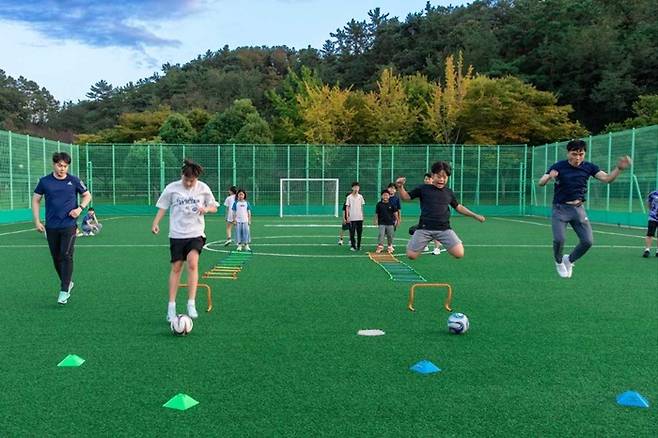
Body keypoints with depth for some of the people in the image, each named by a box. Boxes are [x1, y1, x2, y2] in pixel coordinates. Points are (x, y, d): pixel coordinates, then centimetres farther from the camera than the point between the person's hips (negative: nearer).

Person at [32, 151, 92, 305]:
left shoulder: (74, 181, 0)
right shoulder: (44, 181, 2)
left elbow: (87, 195, 12)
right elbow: (36, 200, 10)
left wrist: (80, 208, -5)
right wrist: (37, 221, 2)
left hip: (69, 225, -2)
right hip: (51, 227, 2)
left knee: (66, 256, -11)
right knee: (56, 257, 10)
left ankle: (64, 291, -8)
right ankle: (68, 282, 30)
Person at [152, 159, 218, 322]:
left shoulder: (203, 188, 0)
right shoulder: (171, 188, -2)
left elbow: (214, 207, 9)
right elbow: (162, 207, 5)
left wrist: (206, 208, -13)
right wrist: (155, 223, -10)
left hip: (196, 233, 0)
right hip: (177, 234, 1)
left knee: (192, 262, -21)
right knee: (176, 267, 2)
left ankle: (191, 304, -16)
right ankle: (171, 307, 13)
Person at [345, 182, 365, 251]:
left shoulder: (360, 197, 7)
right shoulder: (349, 197, -2)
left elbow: (362, 207, 14)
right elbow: (347, 207, -1)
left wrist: (362, 215, 10)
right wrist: (347, 217, -8)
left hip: (360, 218, 3)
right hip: (352, 218, -3)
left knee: (359, 233, 6)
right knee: (352, 233, -1)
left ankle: (358, 246, 16)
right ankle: (352, 246, 7)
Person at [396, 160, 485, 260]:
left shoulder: (449, 192, 12)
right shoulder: (423, 188, 4)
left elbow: (459, 207, 25)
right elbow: (406, 197, 6)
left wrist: (475, 216, 24)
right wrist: (400, 187, -13)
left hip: (444, 228, 2)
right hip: (425, 228, -2)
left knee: (459, 254, -13)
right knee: (411, 255, -5)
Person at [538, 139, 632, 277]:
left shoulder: (588, 167, 1)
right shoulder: (558, 166, -8)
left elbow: (607, 178, -7)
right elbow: (541, 183, -14)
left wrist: (619, 168, -26)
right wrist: (549, 177, -37)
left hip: (578, 209, 3)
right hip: (560, 209, -3)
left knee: (588, 241, -4)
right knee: (559, 239, -15)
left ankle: (569, 260, 24)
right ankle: (559, 262, 17)